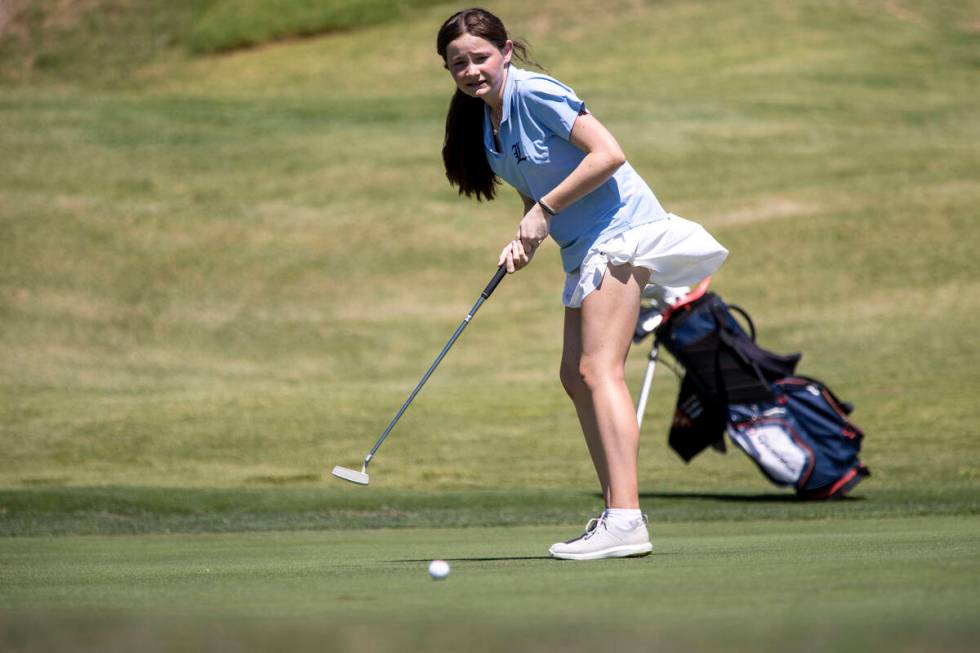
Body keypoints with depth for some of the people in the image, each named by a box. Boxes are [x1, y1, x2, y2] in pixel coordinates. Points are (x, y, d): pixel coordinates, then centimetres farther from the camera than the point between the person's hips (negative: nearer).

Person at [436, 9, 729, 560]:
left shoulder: (535, 93, -15)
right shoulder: (482, 122, 11)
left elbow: (609, 154, -21)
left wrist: (545, 210, -17)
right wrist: (525, 239, 0)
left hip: (618, 230, -10)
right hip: (584, 247, 10)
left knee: (599, 370, -17)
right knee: (576, 375, 8)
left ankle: (626, 521, -24)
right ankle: (616, 516, 10)